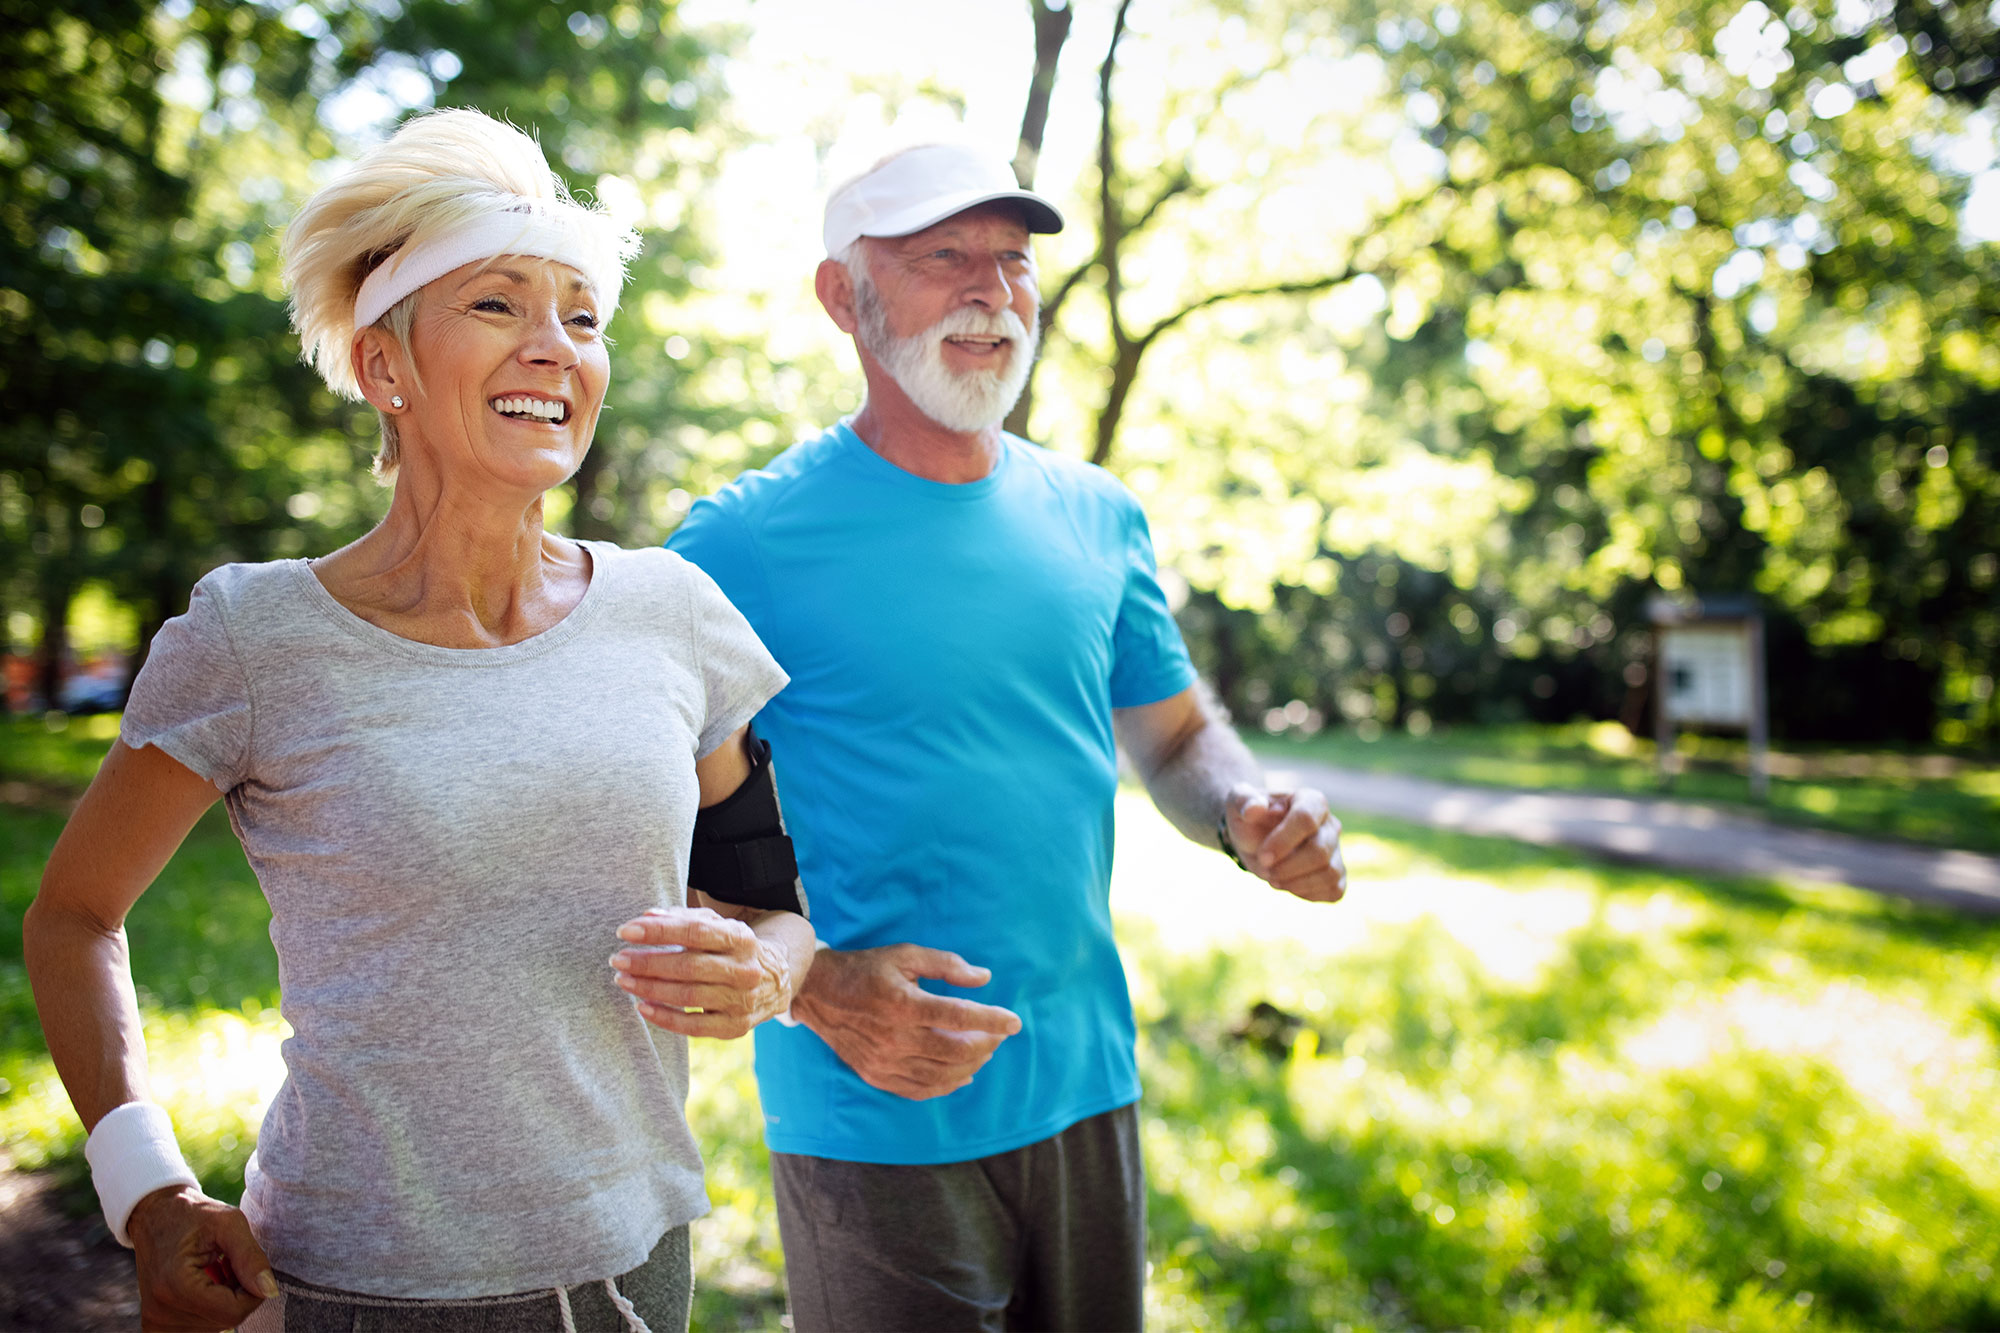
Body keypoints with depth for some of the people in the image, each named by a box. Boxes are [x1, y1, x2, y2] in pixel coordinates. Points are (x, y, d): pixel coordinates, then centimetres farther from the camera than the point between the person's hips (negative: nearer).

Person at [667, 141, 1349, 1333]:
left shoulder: (1100, 518, 4)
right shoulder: (740, 542, -11)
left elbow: (1176, 733, 14)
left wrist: (1248, 812, -8)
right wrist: (811, 988, -22)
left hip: (1090, 1091, 5)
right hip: (876, 1120, -5)